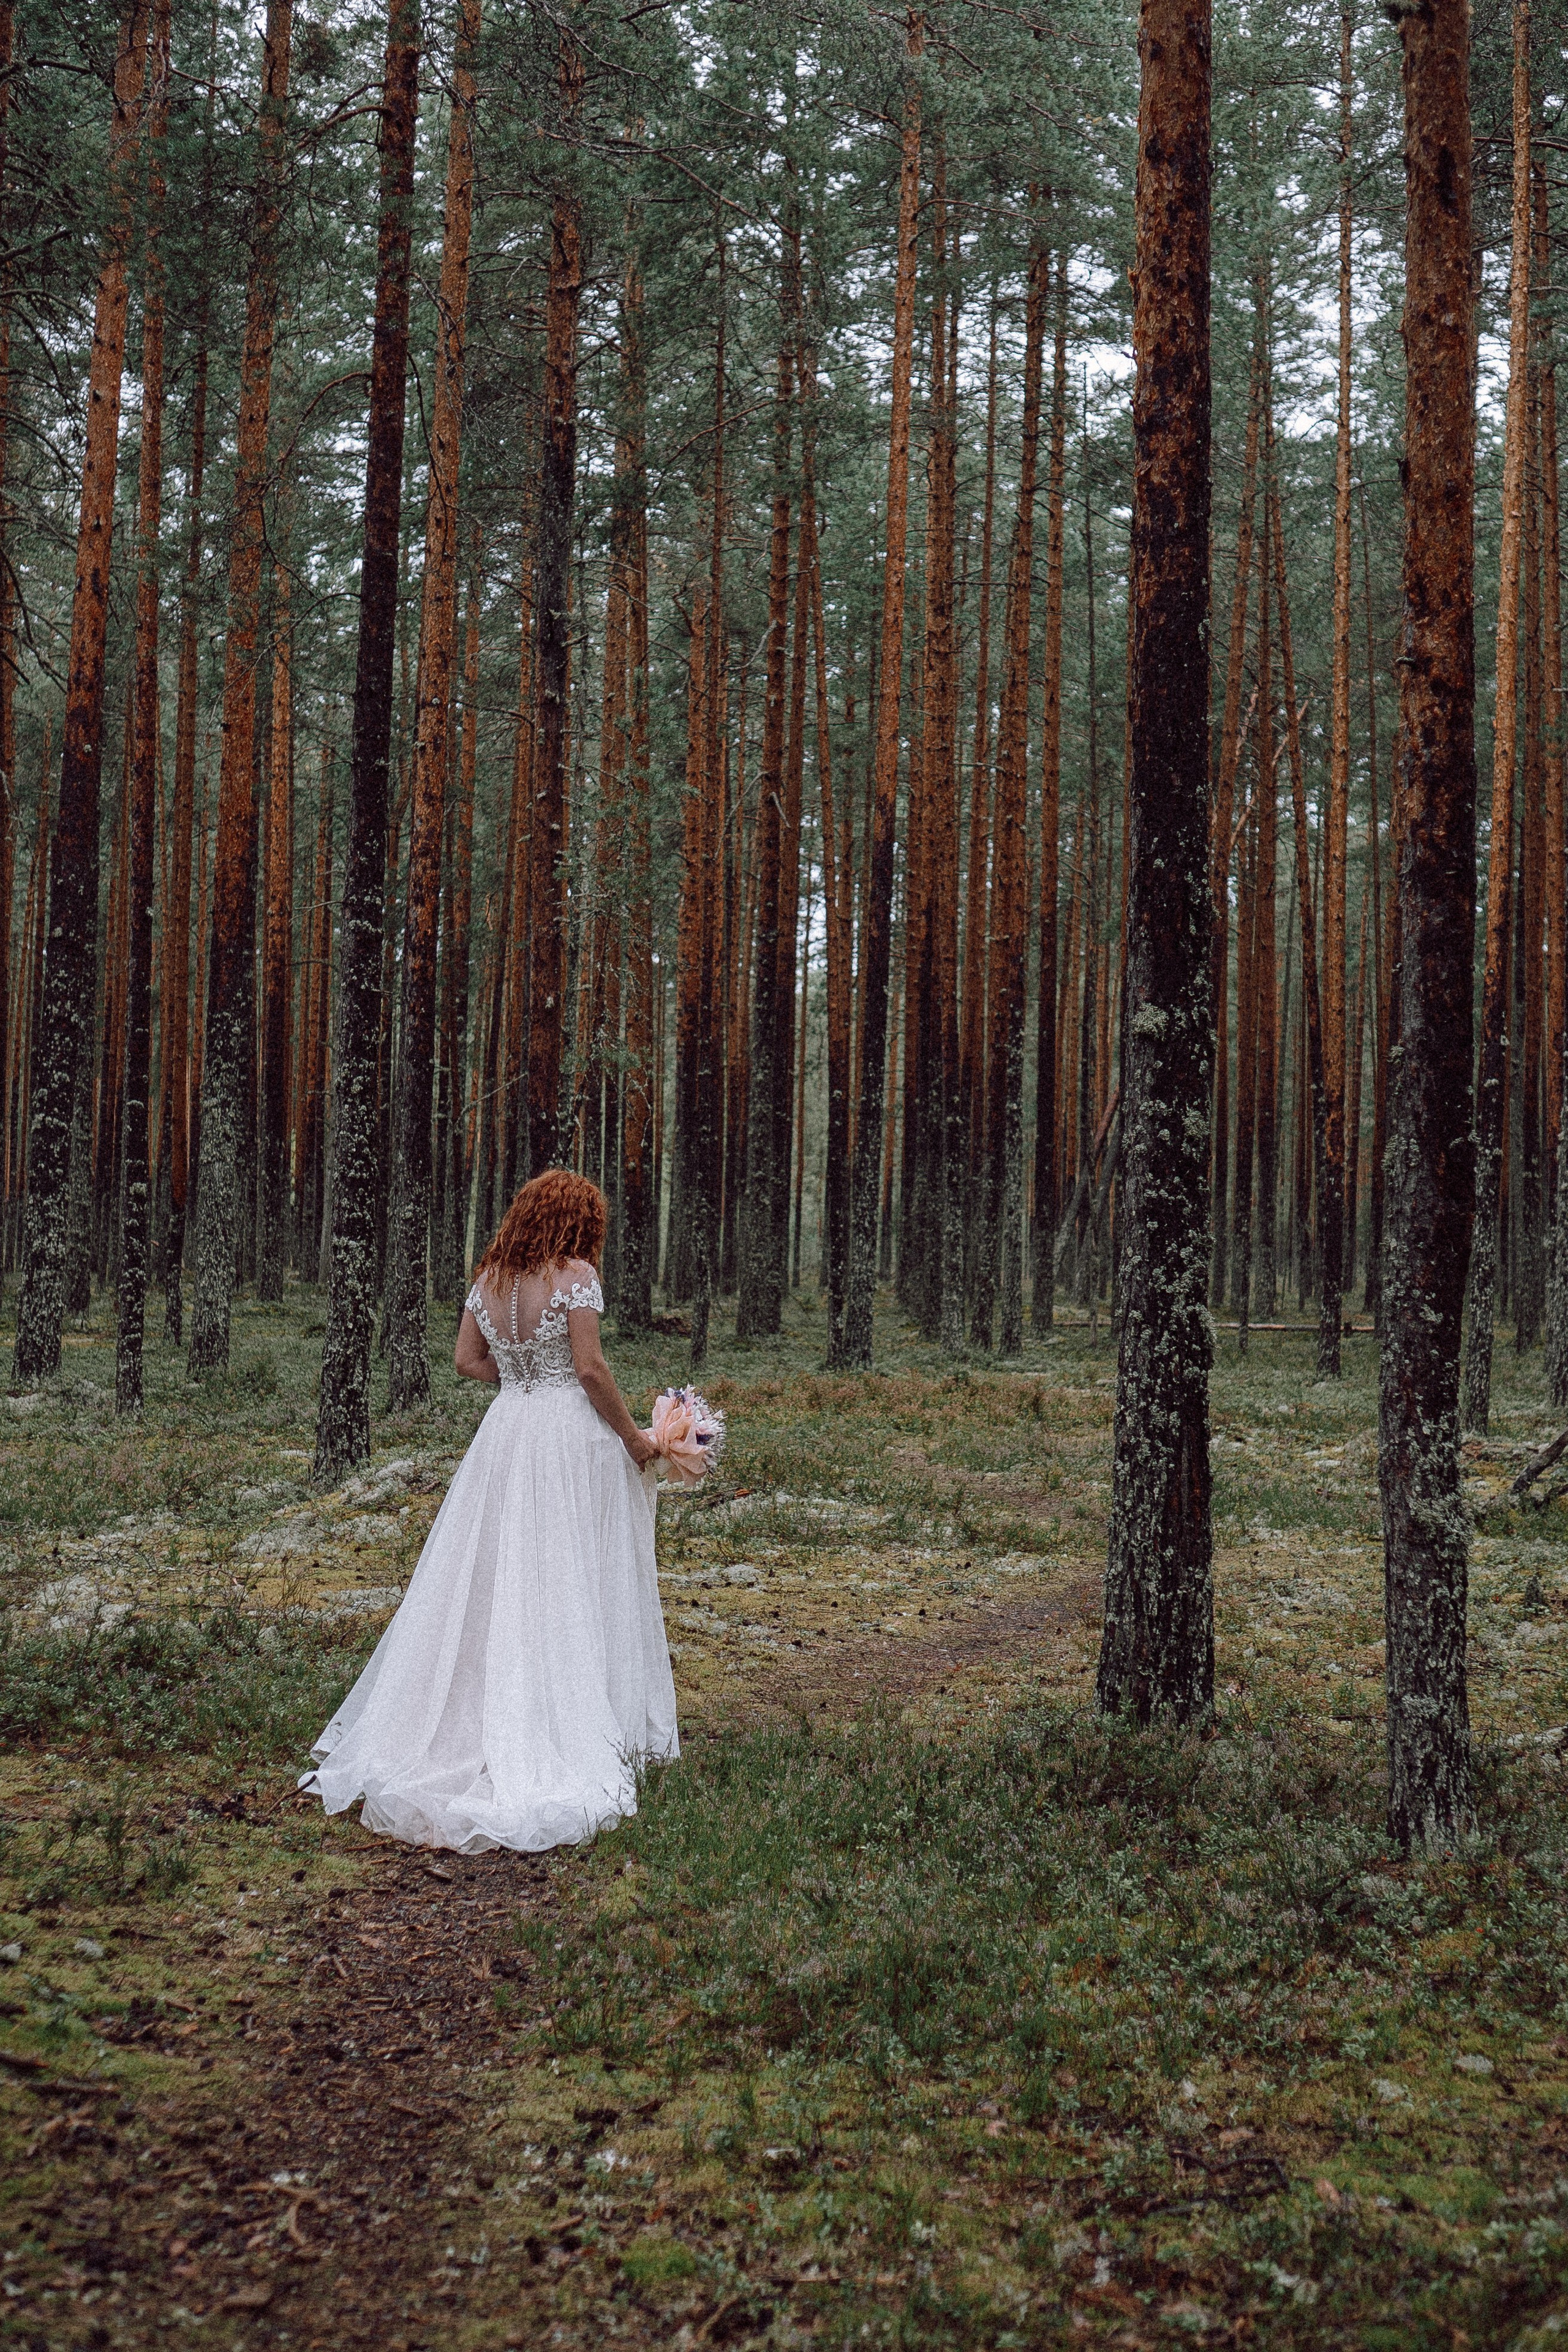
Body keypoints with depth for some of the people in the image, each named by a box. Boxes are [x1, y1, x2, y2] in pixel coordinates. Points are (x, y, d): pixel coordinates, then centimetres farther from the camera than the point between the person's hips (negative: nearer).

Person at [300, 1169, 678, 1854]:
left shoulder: (489, 1277, 7)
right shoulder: (575, 1275, -11)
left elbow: (468, 1360, 10)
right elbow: (591, 1368, -15)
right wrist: (632, 1435, -5)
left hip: (506, 1435, 5)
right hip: (573, 1437, -5)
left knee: (492, 1579, 11)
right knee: (569, 1586, 0)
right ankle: (577, 1728, 4)